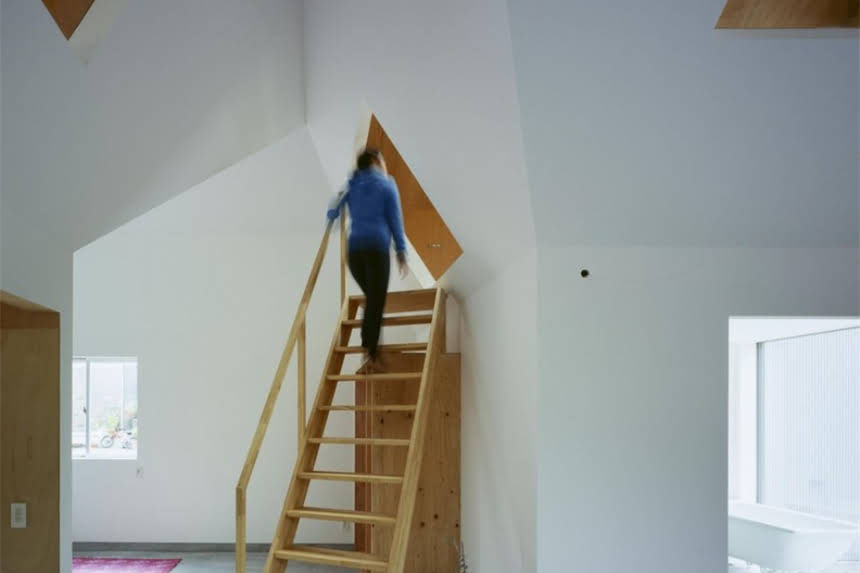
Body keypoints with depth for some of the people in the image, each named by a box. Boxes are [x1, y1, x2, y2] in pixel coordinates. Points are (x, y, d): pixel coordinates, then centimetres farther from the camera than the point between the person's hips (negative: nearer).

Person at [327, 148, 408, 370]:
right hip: (377, 247, -4)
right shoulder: (387, 185, 10)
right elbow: (395, 221, 5)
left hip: (354, 249, 4)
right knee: (377, 301, -3)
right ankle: (371, 354, -12)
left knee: (372, 298, 17)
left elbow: (332, 214, 16)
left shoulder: (350, 186, 19)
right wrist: (401, 252, 5)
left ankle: (368, 346, 8)